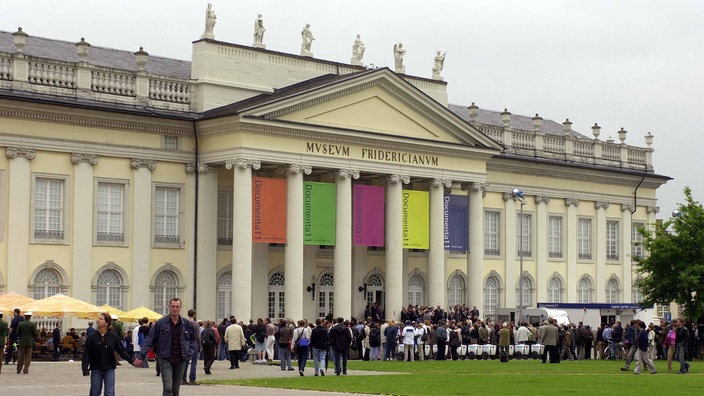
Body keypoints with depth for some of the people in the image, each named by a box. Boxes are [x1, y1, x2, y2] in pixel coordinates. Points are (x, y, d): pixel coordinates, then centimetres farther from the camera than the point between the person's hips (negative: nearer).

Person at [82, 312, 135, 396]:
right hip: (96, 370, 1)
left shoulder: (113, 337, -3)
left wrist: (132, 360, -6)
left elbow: (121, 351, 3)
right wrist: (85, 369, -12)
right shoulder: (92, 336, -4)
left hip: (109, 369, 0)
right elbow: (86, 354, -4)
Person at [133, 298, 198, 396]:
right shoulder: (161, 323, -5)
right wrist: (141, 356, -9)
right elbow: (149, 340, -3)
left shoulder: (186, 323, 3)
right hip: (165, 359, -3)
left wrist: (189, 353, 1)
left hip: (180, 360, 3)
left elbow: (194, 340, 16)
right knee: (168, 388, -15)